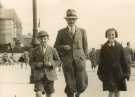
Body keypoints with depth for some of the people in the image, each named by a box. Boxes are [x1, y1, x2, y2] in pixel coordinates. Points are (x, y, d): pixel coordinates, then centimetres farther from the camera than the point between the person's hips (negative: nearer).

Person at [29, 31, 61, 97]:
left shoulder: (52, 50, 0)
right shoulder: (34, 51, 1)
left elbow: (58, 61, 3)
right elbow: (31, 62, 6)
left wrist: (51, 64, -16)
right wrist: (36, 65, -15)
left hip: (49, 75, 1)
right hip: (38, 75, -1)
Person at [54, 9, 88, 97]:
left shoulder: (82, 31, 8)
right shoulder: (61, 32, 6)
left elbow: (85, 46, 13)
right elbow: (56, 46, 9)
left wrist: (84, 58, 10)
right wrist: (63, 47, -10)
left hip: (79, 61, 1)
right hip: (67, 62, 0)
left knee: (82, 85, -2)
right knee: (70, 86, -2)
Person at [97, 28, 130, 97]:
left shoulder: (119, 47, 0)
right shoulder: (104, 48, 0)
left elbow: (123, 60, 2)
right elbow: (101, 62, 3)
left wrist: (125, 72, 0)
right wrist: (100, 73, 3)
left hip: (118, 73, 1)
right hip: (108, 73, -1)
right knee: (111, 91, -9)